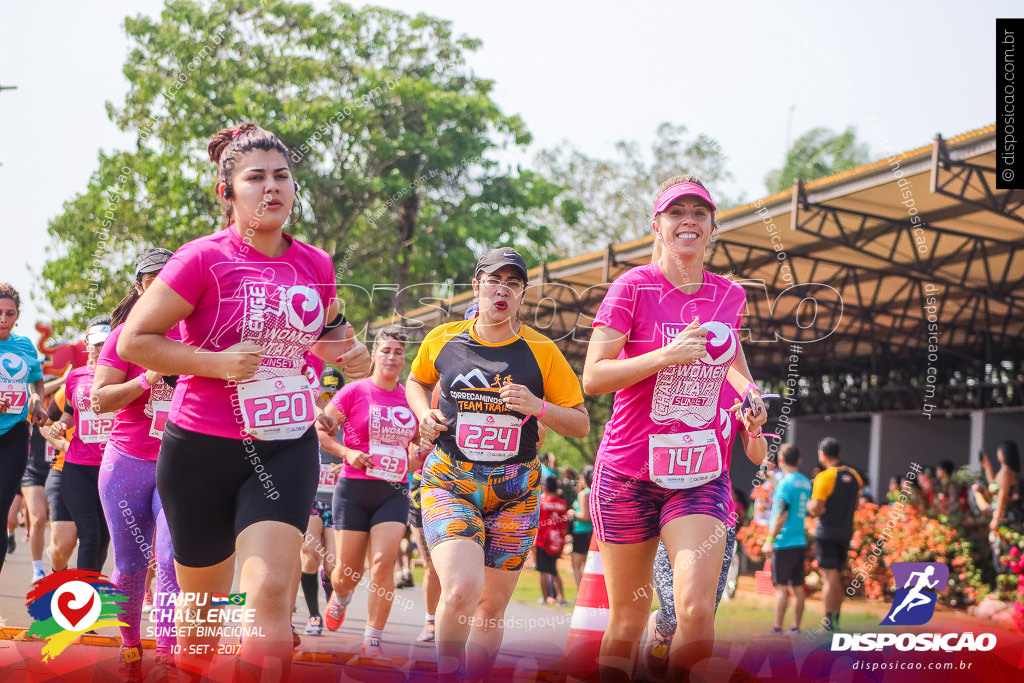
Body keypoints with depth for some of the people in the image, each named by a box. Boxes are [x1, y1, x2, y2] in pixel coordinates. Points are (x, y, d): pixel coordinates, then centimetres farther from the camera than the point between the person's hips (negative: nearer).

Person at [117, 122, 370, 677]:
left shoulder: (316, 265, 5)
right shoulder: (204, 260, -10)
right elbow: (133, 340, -10)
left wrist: (350, 352, 3)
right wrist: (218, 362, -20)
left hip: (287, 447, 3)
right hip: (203, 448, -2)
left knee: (271, 594, -18)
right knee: (204, 607, 10)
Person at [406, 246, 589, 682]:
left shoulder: (541, 352, 0)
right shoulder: (443, 340, 3)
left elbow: (581, 424, 3)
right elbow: (416, 381, 24)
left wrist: (538, 407, -15)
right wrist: (424, 413, 3)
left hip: (515, 491, 2)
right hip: (449, 481, -1)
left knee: (492, 605, 6)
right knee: (460, 590, -23)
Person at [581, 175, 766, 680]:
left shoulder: (729, 295, 7)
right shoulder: (633, 287, -6)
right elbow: (592, 377, -13)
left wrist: (748, 392, 10)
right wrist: (668, 354, -22)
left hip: (702, 473, 2)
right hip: (629, 470, -2)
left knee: (697, 614, -16)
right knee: (629, 620, 5)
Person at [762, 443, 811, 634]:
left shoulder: (786, 483, -12)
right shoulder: (806, 483, 11)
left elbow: (781, 516, -17)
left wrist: (770, 540, -14)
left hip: (784, 543, -7)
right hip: (801, 542, 7)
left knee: (781, 587, -5)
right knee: (797, 587, 9)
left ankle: (777, 627, -5)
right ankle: (796, 627, 12)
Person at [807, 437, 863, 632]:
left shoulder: (824, 477, -15)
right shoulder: (853, 475, 6)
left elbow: (816, 510, -18)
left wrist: (807, 501, 1)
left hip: (827, 534, -6)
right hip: (846, 533, 6)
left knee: (830, 577, -4)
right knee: (837, 577, 16)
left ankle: (829, 624, -4)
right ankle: (836, 621, 19)